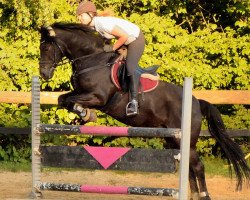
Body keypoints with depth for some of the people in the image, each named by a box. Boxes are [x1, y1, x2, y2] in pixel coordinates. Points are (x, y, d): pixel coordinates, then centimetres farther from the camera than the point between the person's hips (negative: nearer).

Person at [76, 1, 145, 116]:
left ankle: (134, 101, -19)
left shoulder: (103, 23, -31)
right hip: (126, 40, 10)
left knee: (130, 68, -21)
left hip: (136, 39, -10)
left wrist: (112, 48, -20)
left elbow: (124, 36, -31)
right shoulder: (93, 25, -3)